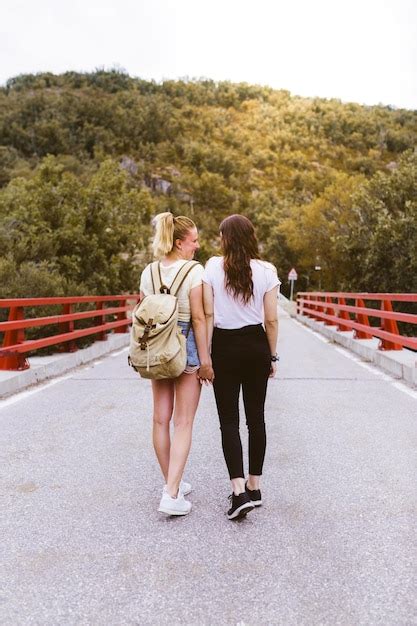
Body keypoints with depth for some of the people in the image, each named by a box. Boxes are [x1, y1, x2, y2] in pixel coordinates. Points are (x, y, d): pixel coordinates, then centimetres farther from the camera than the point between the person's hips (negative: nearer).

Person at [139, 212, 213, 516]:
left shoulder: (148, 272, 6)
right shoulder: (194, 271, -11)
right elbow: (198, 318, -13)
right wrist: (205, 359, -8)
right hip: (186, 344, -6)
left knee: (161, 419, 13)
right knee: (183, 422, 2)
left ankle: (172, 483, 28)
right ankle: (172, 494, 0)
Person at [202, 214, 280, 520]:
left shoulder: (213, 267, -5)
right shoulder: (266, 270, -3)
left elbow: (208, 315, -7)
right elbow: (271, 319, -2)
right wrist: (273, 356, 9)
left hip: (225, 347, -2)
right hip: (256, 346, 2)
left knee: (229, 420, 5)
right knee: (256, 417, 13)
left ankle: (239, 490, -3)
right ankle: (254, 487, 23)